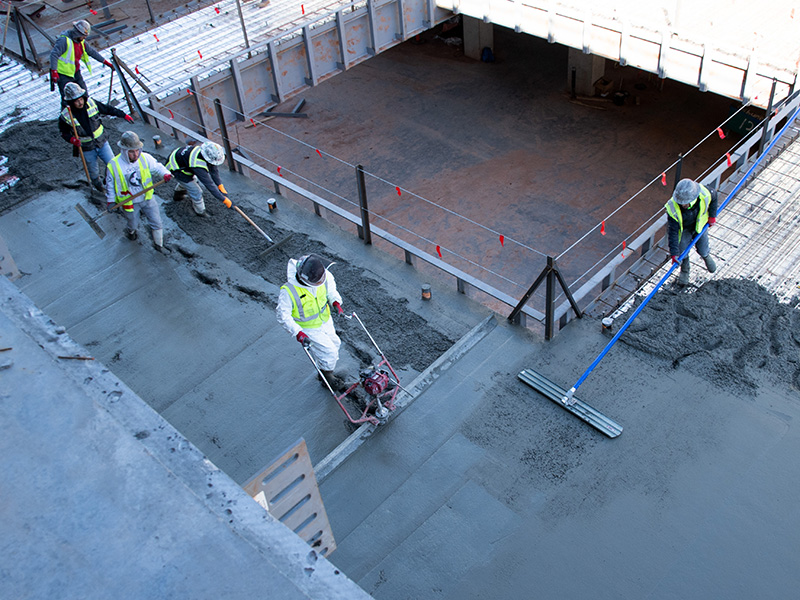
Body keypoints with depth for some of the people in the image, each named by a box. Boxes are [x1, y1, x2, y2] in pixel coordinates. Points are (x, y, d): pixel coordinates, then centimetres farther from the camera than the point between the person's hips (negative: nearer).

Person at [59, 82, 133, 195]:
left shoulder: (91, 103, -15)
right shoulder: (65, 116, -20)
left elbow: (108, 109, 0)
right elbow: (64, 133, -6)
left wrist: (123, 115, 5)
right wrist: (72, 139, -26)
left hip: (102, 143, 2)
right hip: (86, 149, -2)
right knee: (93, 172, 15)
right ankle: (98, 184, 46)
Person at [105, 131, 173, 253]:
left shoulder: (145, 158, -17)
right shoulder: (114, 165, -21)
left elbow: (157, 166, 0)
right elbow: (110, 184, -5)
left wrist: (165, 173, -21)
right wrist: (111, 201, -2)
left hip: (147, 198, 2)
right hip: (130, 203, -2)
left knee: (157, 223, 11)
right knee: (133, 225, 20)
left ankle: (158, 244, 37)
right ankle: (131, 232, 59)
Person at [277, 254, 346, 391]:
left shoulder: (325, 276, -22)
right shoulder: (288, 291, -36)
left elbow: (331, 288, 3)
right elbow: (283, 316, -24)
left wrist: (335, 302, -12)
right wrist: (298, 333, -30)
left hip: (325, 320, 6)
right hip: (308, 329, -6)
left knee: (334, 343, 22)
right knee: (329, 351, -2)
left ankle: (326, 371, 49)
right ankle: (327, 377, 28)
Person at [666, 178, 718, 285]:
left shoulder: (704, 194, -36)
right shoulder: (673, 208, -40)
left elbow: (714, 195, -8)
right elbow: (672, 232, -32)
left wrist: (712, 216, -2)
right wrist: (674, 253, -32)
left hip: (700, 225, 2)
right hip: (683, 229, -2)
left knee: (702, 250, 15)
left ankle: (706, 256, 54)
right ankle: (684, 270, 37)